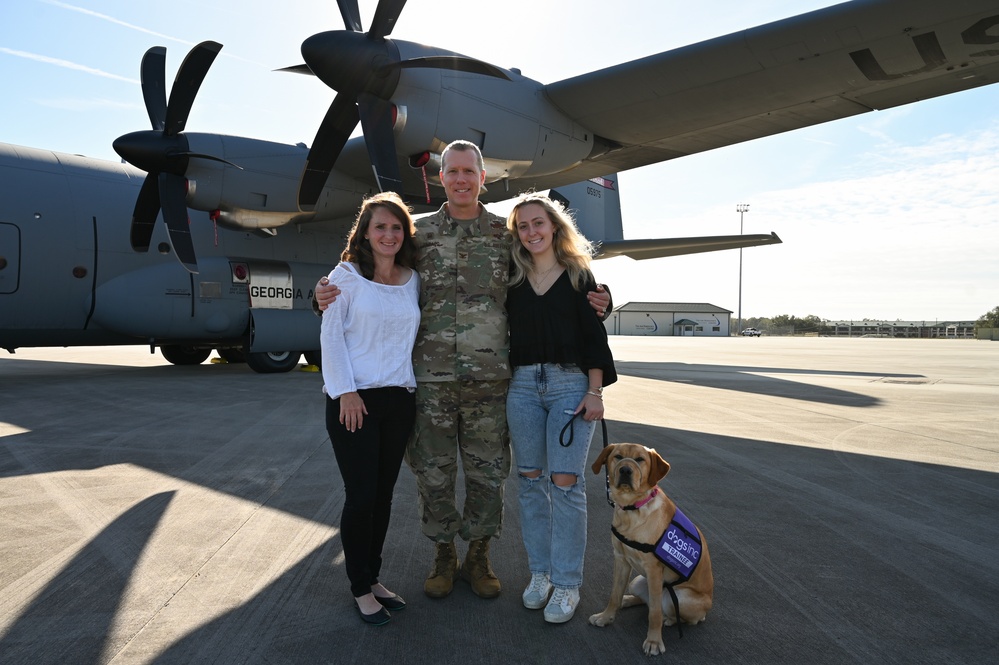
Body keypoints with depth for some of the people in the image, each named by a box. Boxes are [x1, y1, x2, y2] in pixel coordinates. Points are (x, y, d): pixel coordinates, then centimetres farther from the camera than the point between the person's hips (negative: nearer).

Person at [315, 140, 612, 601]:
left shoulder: (507, 234, 6)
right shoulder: (419, 232, 6)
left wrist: (591, 301, -7)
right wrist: (330, 293, -10)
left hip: (489, 380, 0)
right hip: (430, 378, 0)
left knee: (487, 473, 9)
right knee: (434, 474, 10)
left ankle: (478, 558, 30)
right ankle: (443, 557, 31)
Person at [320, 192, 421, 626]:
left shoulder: (414, 280, 9)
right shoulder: (347, 275, -2)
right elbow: (331, 335, -5)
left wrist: (416, 386, 7)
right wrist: (345, 391, -12)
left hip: (400, 399, 4)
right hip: (353, 399, -4)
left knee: (383, 495, 11)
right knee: (361, 496, -2)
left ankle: (372, 577, 27)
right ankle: (360, 588, 16)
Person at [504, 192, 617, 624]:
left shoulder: (578, 275, 4)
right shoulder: (513, 280, 10)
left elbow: (595, 336, 0)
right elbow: (503, 333, 11)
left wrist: (595, 391, -7)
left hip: (570, 384, -3)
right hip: (522, 385, 3)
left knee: (566, 483, -4)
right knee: (530, 482, 7)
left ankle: (567, 583, 8)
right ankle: (539, 573, 21)